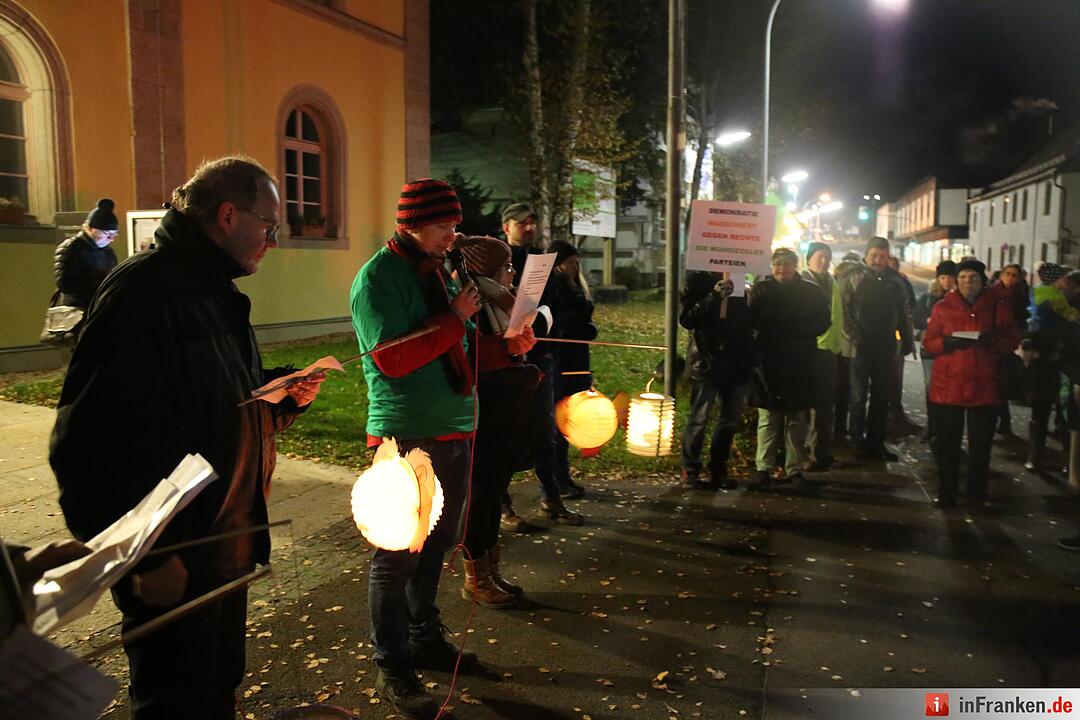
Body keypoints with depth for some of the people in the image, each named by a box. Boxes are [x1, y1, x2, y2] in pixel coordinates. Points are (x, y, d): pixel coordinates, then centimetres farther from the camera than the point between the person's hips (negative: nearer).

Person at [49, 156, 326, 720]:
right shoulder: (145, 290, -20)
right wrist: (145, 558, -22)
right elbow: (92, 438, -25)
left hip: (226, 544, 9)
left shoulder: (214, 292, 12)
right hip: (172, 564, -9)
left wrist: (285, 393, 3)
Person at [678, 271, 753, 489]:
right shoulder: (698, 281, -2)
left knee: (731, 418, 11)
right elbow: (687, 319, -14)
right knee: (699, 418, -1)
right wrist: (714, 296, -19)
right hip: (705, 363, -4)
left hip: (735, 365, 5)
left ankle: (718, 469, 24)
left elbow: (752, 319, 11)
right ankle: (690, 470, 11)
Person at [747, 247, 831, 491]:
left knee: (797, 419, 8)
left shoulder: (811, 291, 6)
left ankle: (795, 470, 16)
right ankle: (763, 468, 11)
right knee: (768, 418, 3)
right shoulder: (760, 289, 2)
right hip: (767, 362, -1)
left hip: (799, 364, 2)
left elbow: (822, 323, 1)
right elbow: (751, 319, -8)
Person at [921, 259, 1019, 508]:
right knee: (947, 444, 3)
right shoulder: (943, 307, 6)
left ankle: (977, 494, 20)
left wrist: (994, 341, -15)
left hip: (985, 387, 0)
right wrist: (947, 342, -17)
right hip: (948, 386, 0)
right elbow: (928, 343, 3)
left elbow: (1013, 339, 5)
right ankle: (946, 494, 13)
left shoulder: (998, 306, 6)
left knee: (980, 445, 6)